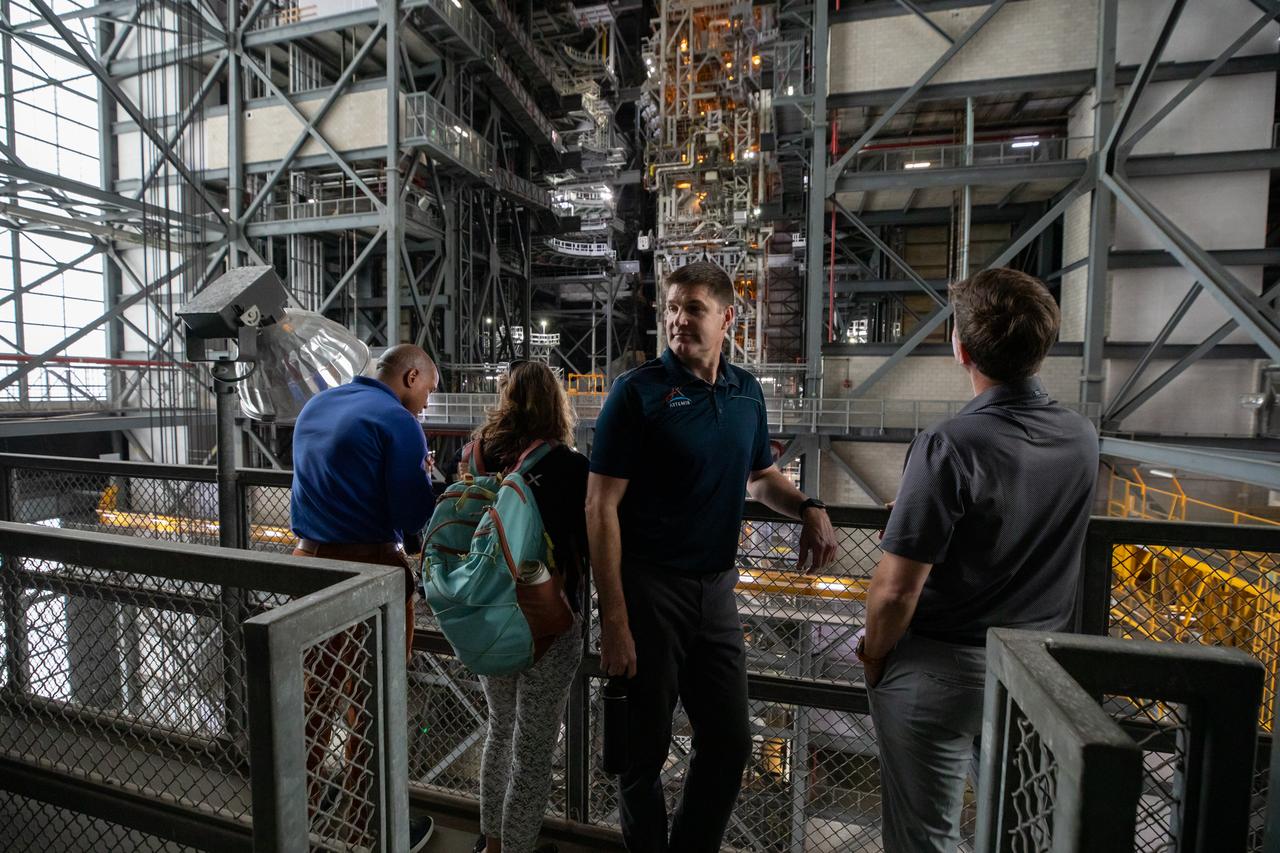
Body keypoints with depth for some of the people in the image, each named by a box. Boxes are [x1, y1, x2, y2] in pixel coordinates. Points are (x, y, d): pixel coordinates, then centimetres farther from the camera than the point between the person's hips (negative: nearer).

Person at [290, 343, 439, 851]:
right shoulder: (397, 420, -15)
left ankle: (307, 796, 42)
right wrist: (431, 482, 1)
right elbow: (416, 515, -18)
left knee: (321, 687, 24)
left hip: (312, 560, 8)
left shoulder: (315, 406, 11)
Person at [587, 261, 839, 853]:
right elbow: (601, 506, -14)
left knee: (729, 743, 16)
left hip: (716, 588, 5)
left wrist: (808, 508, -1)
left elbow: (760, 475, 20)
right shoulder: (638, 392, -12)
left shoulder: (746, 391, 5)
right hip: (648, 588, -5)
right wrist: (613, 618, -18)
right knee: (645, 749, 13)